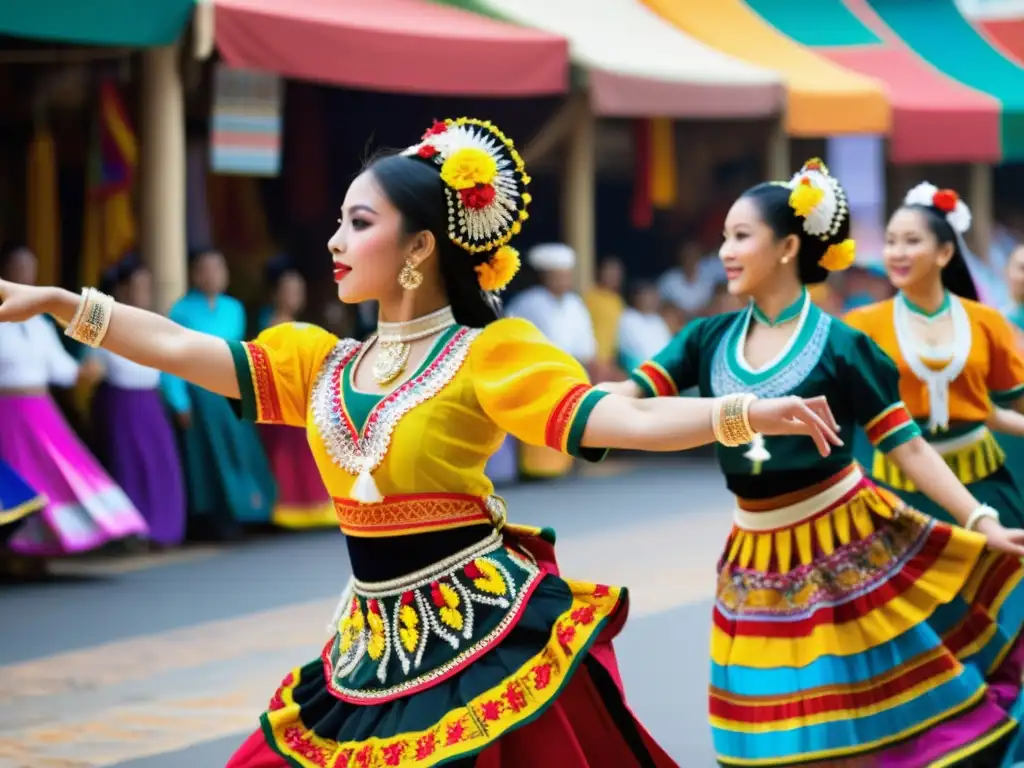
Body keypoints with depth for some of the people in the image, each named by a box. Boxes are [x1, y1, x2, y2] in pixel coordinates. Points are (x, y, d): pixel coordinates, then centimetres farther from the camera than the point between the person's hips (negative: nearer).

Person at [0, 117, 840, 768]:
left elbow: (615, 418, -17)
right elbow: (180, 349, 9)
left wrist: (748, 413, -31)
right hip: (374, 646, 6)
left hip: (486, 633, -6)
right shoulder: (323, 362, 10)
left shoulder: (489, 354, -7)